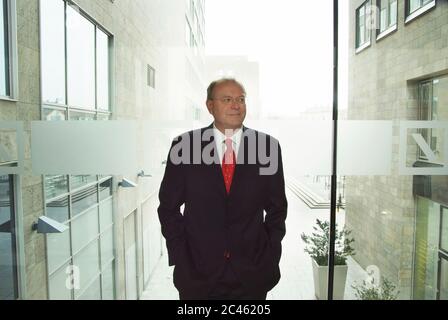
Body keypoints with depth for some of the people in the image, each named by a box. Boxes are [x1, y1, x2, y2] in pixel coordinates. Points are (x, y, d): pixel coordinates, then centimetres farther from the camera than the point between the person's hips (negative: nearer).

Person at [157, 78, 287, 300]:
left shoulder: (268, 146, -3)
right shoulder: (184, 145, -6)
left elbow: (277, 208, 4)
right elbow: (169, 207, 0)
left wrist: (270, 256, -1)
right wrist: (179, 259, -4)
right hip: (197, 272, 0)